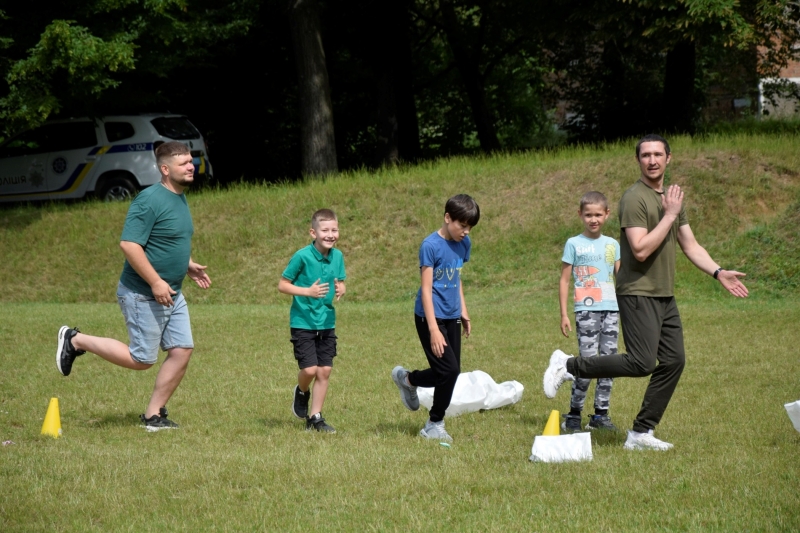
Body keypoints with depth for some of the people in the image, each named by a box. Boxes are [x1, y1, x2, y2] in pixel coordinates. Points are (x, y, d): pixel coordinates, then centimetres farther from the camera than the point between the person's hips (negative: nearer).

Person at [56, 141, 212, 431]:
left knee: (182, 351, 2)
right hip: (143, 295, -9)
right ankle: (76, 341, 12)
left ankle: (154, 414, 12)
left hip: (171, 295, 9)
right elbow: (129, 244, -25)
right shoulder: (150, 200, -19)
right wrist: (156, 282, -24)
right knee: (141, 359, -2)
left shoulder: (180, 199, 12)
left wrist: (189, 266, 12)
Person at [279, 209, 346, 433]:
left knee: (325, 370, 4)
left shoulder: (337, 256, 0)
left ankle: (315, 418, 16)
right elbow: (282, 284, -10)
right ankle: (302, 392, 24)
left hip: (327, 323, 5)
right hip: (303, 321, -5)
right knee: (309, 369, -11)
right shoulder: (302, 256, -15)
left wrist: (340, 290, -12)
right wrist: (308, 291, -23)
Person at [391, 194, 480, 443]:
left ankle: (407, 379, 37)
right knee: (449, 370, -11)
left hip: (452, 317, 7)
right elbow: (426, 289, -18)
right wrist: (434, 330, -22)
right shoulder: (431, 245, -17)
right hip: (430, 317, -7)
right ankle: (435, 425, 6)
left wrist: (464, 313, 19)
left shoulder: (463, 244, 5)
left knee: (449, 372, 9)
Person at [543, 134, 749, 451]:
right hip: (638, 293, -9)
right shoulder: (635, 198, -13)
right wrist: (669, 215, -18)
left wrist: (718, 272, 9)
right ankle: (568, 366, -2)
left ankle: (641, 433, 10)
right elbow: (641, 250, -22)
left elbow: (690, 245, 21)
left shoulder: (673, 198, 15)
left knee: (673, 362, 3)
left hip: (665, 295, 9)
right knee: (642, 363, -16)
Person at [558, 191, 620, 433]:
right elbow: (565, 280, 3)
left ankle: (601, 413, 9)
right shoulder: (574, 244, 3)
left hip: (611, 309, 4)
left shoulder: (612, 244, 13)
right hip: (586, 310, -4)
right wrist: (564, 314, -2)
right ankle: (574, 413, 0)